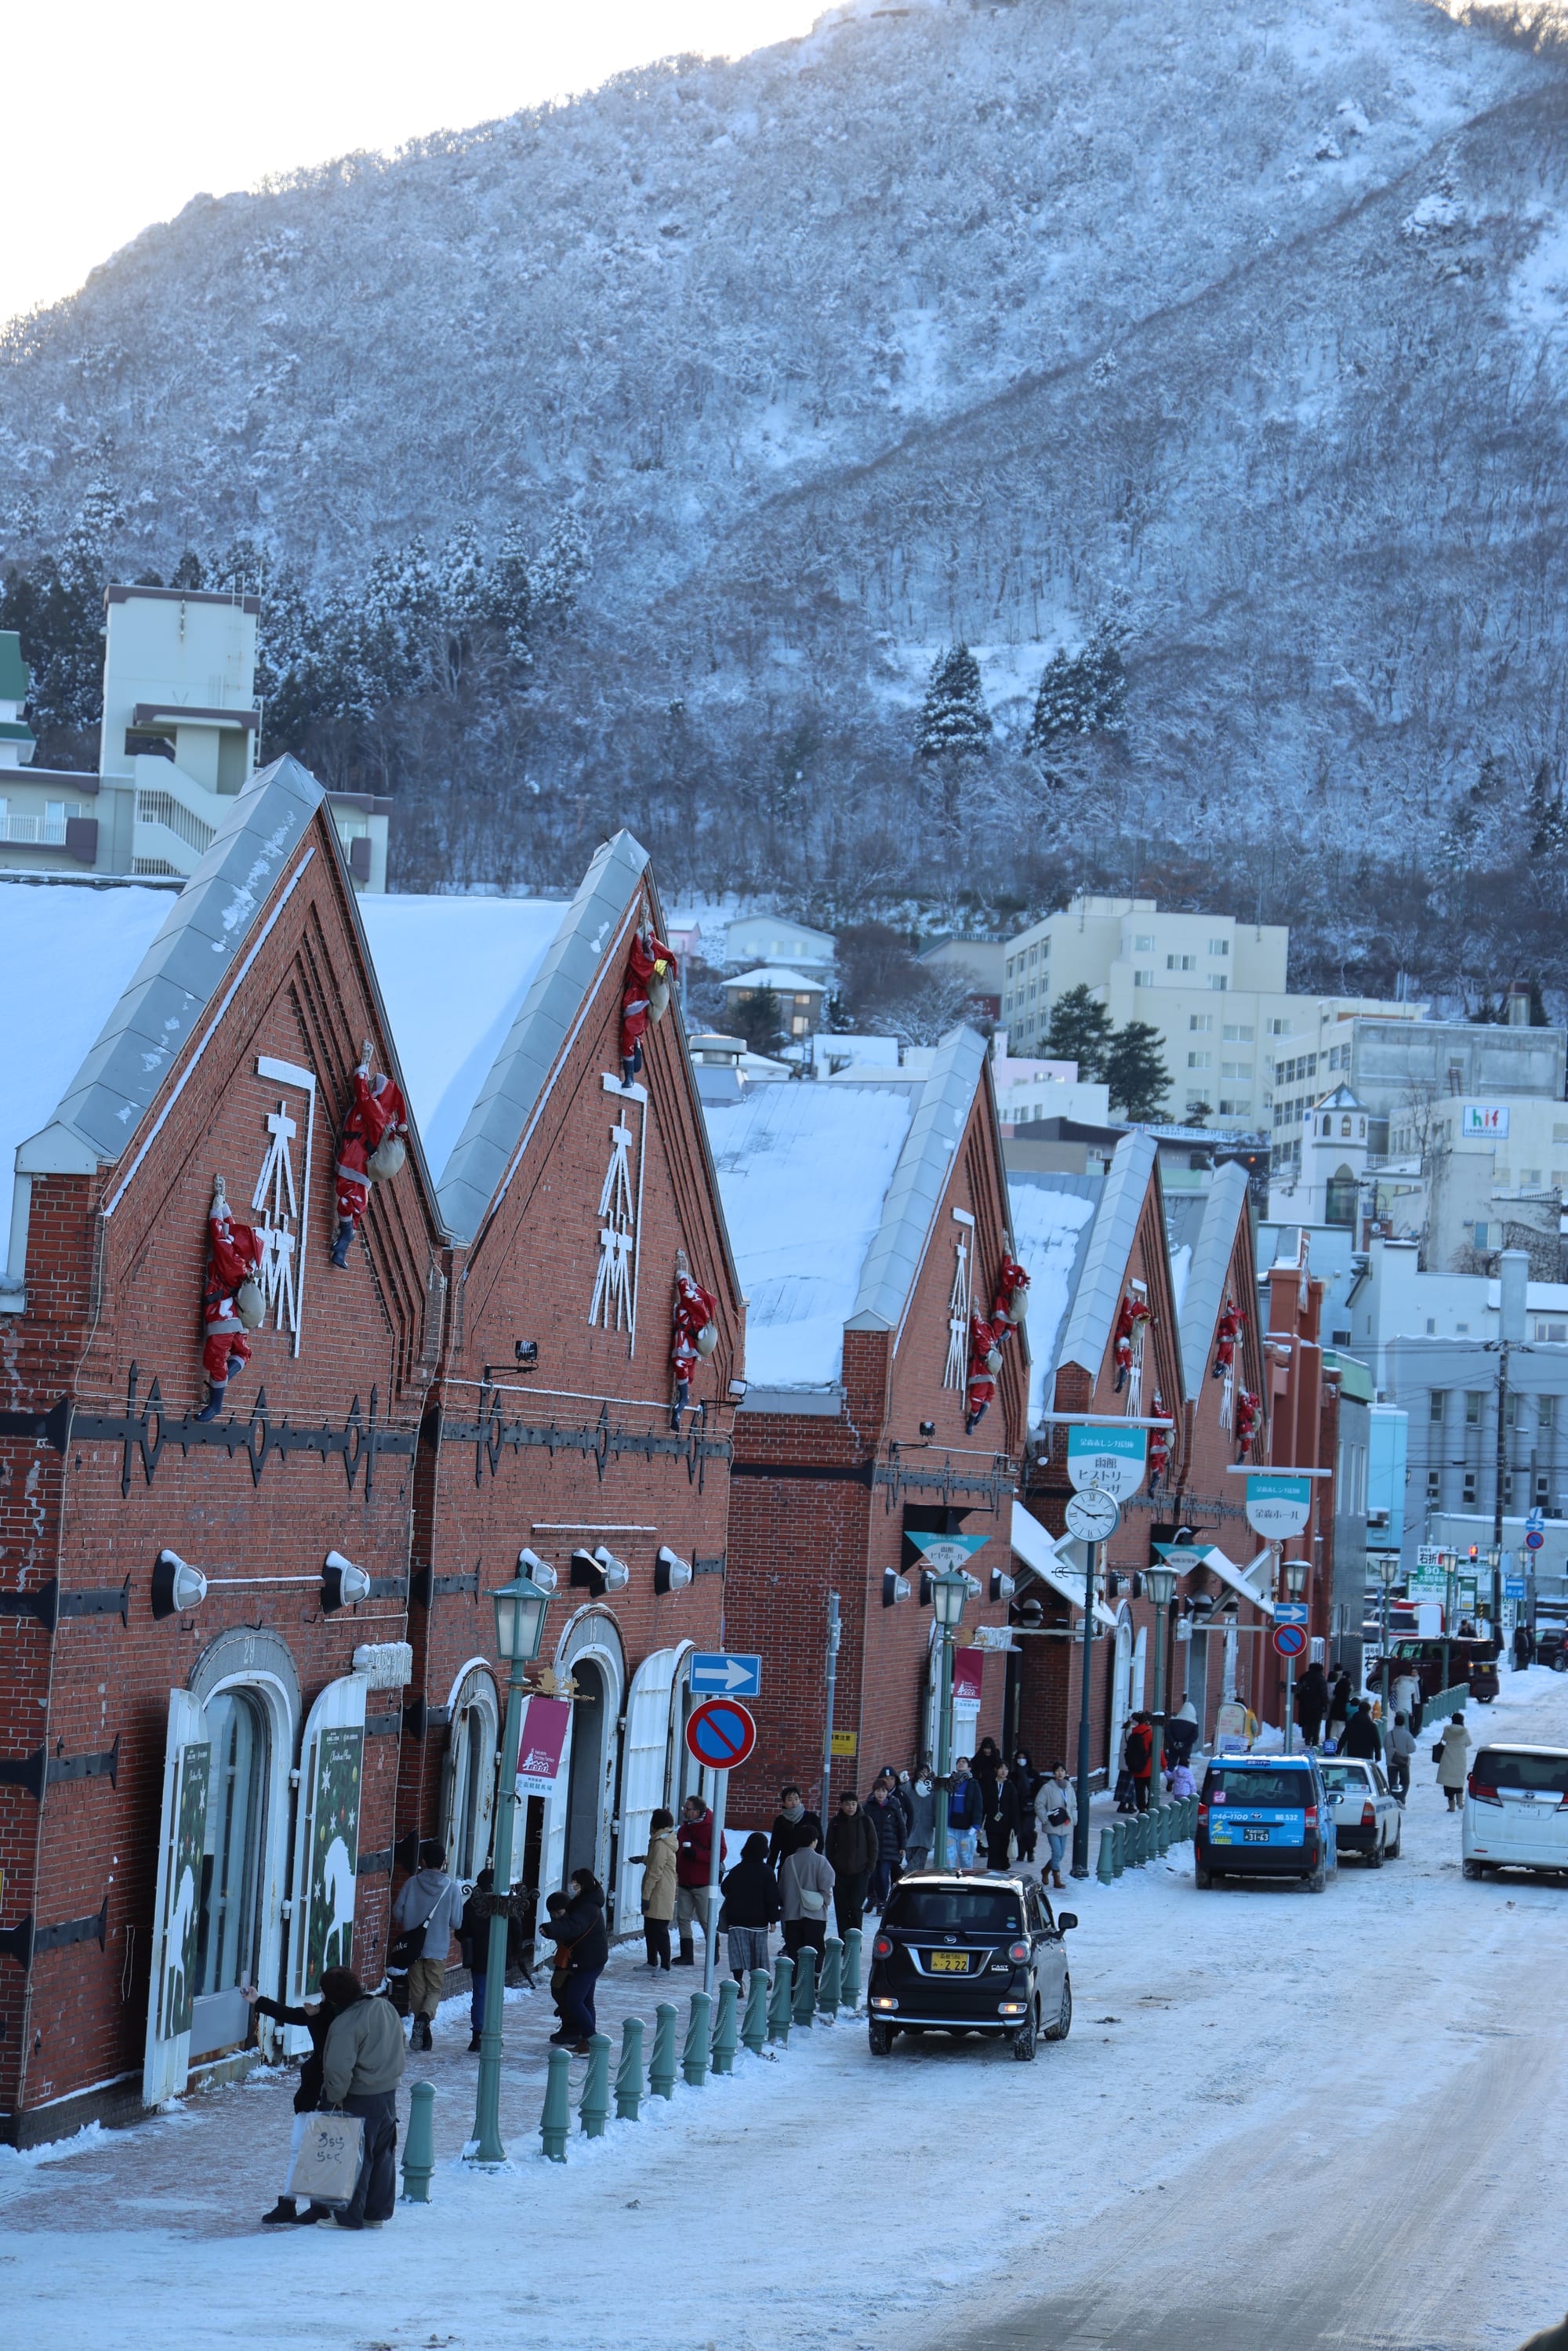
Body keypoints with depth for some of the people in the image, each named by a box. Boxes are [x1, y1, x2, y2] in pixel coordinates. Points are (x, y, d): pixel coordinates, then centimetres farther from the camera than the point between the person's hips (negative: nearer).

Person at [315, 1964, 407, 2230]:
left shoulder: (345, 2024, -22)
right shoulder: (386, 2008, 3)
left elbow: (339, 2070, -25)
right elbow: (399, 2049, 15)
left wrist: (334, 2098, -11)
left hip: (360, 2099, -8)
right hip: (389, 2093, 8)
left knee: (354, 2157, 2)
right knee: (383, 2155, 15)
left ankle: (348, 2216, 8)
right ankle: (377, 2213, 24)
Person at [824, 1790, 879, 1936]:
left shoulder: (865, 1822, -2)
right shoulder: (835, 1823, 4)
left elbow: (874, 1846, 3)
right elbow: (830, 1847, 10)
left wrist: (869, 1868, -4)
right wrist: (832, 1868, 1)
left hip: (860, 1873, -2)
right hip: (840, 1873, 2)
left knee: (856, 1907, -11)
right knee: (841, 1909, 3)